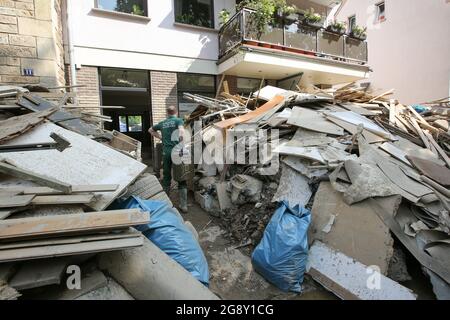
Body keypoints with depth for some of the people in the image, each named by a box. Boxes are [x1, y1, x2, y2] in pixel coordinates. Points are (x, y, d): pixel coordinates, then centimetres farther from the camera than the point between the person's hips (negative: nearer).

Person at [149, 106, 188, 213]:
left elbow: (150, 130, 31)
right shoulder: (179, 120, 1)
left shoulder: (162, 123, 16)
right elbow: (181, 130, -20)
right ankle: (183, 205, 3)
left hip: (166, 151, 4)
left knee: (166, 177, 13)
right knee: (181, 178, 2)